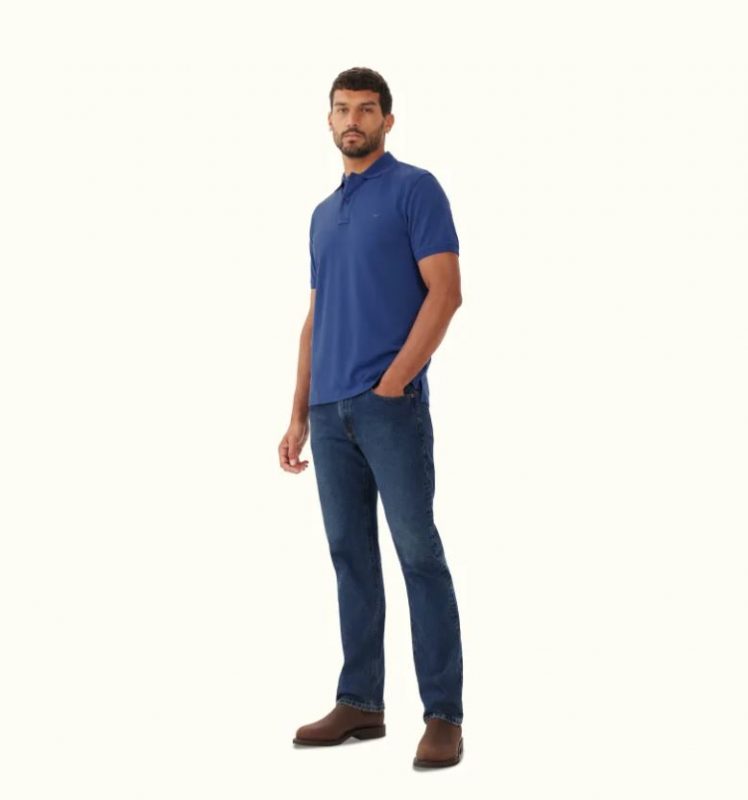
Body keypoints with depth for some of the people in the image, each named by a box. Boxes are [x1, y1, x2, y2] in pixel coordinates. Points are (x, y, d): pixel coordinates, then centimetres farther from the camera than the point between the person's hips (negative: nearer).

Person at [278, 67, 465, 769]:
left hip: (391, 407, -7)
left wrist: (392, 382, -17)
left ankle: (443, 713, -1)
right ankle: (360, 701, 17)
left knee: (420, 558, -5)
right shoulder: (323, 213, 19)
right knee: (351, 559, 10)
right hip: (332, 412, 7)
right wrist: (299, 414, 14)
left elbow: (444, 292, -12)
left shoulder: (415, 189, -3)